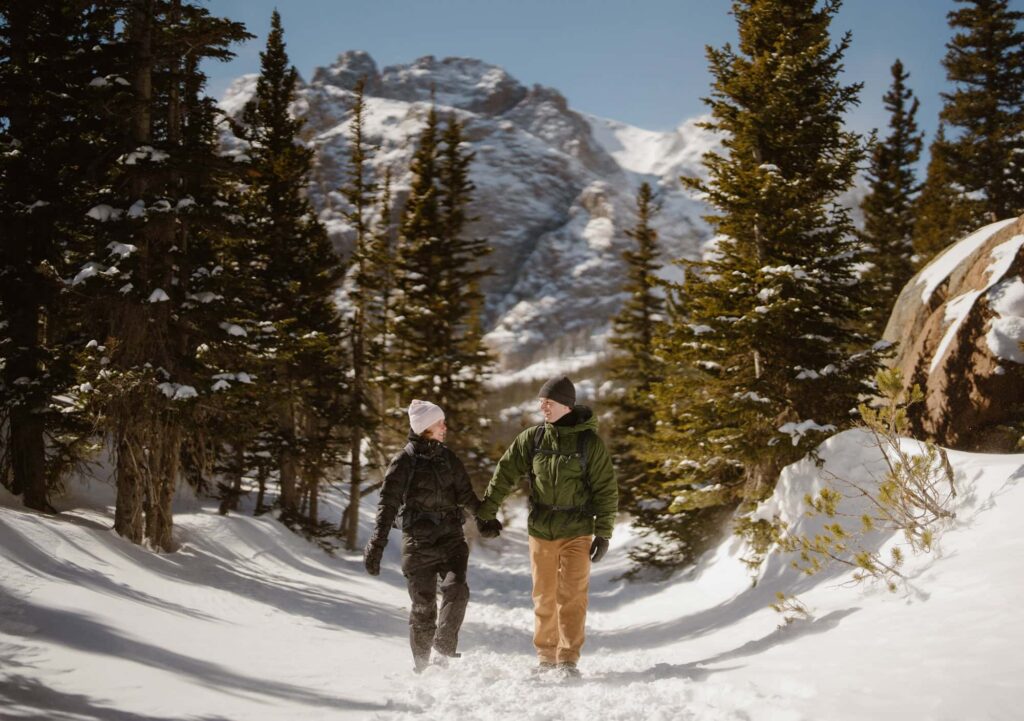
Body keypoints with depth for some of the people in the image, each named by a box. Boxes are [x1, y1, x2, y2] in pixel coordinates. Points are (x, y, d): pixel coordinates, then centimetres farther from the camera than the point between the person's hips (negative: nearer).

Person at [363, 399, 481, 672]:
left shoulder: (447, 457, 10)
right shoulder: (404, 461, -4)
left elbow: (466, 494, 21)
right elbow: (388, 504, -8)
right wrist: (376, 545, -14)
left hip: (450, 537, 4)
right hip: (418, 540, -3)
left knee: (456, 589, -19)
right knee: (424, 604, 1)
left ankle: (444, 648, -10)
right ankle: (421, 661, 18)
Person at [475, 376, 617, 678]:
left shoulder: (590, 441, -6)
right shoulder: (531, 438, 1)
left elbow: (606, 490, -4)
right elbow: (504, 474, 6)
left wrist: (603, 533, -6)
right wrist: (486, 514, 6)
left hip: (577, 532, -3)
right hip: (541, 531, 3)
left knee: (572, 596, -8)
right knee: (544, 597, 8)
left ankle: (568, 659, -4)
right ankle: (546, 657, 18)